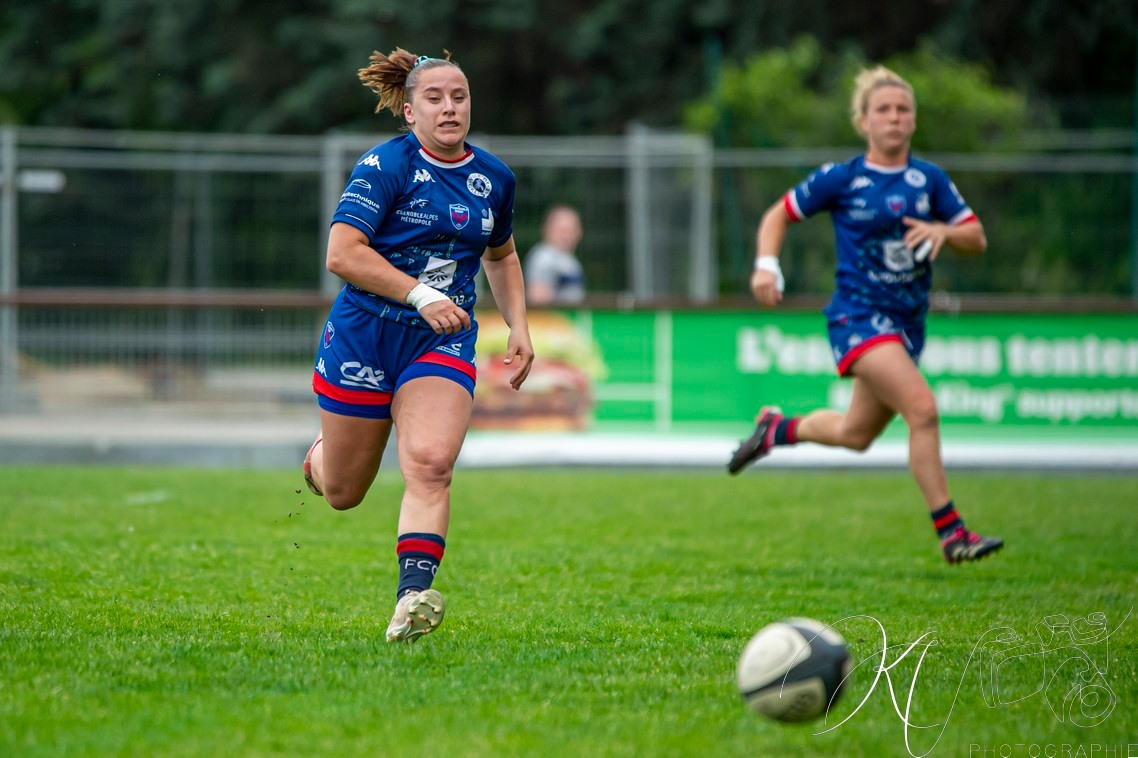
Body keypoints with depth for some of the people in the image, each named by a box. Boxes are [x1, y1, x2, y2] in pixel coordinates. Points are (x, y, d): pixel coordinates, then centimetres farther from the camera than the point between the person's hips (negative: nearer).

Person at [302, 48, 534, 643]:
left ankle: (413, 597, -31)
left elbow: (501, 256, 26)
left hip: (443, 345, 3)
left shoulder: (494, 179, 8)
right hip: (362, 339, -3)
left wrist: (519, 327, 14)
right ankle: (319, 456, 46)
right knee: (343, 494, 9)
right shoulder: (384, 166, -11)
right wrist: (420, 294, -24)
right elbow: (342, 253, -19)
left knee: (430, 464, -24)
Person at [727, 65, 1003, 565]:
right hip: (858, 314, -6)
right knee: (923, 409, -24)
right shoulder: (840, 179, -4)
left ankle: (777, 429, 46)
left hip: (908, 323, 6)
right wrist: (766, 265, -10)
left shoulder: (930, 180, 5)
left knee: (855, 435, 17)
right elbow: (778, 215, 6)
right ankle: (951, 533, -20)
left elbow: (977, 240, 7)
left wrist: (944, 231, -14)